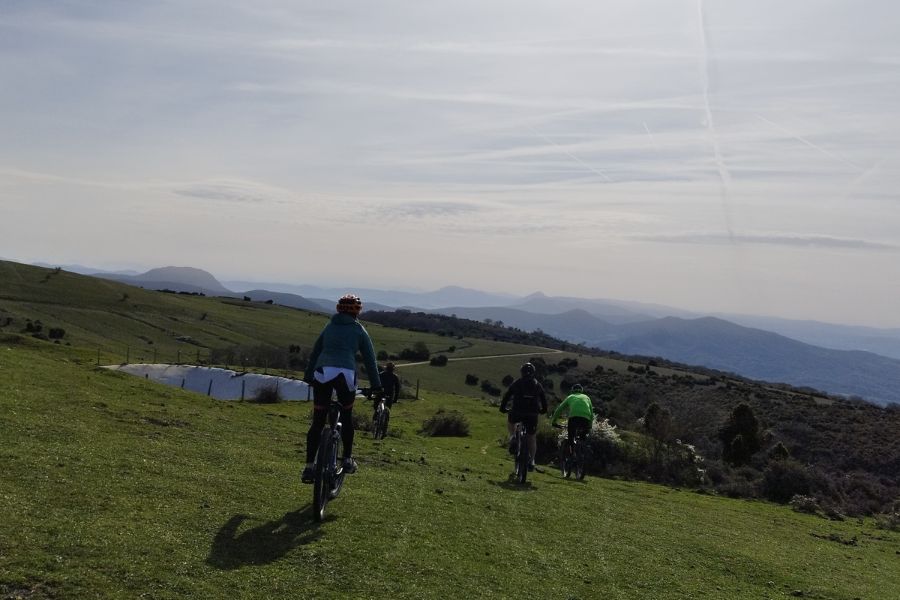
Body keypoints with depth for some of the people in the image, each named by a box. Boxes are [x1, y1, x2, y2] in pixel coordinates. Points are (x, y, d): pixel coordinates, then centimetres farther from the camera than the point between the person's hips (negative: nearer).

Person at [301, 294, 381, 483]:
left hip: (322, 373, 2)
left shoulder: (329, 327, 23)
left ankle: (309, 467, 3)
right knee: (347, 417, 20)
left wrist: (308, 378, 31)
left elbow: (314, 353, 25)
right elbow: (369, 359, 13)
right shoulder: (359, 330, 14)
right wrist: (376, 386, 18)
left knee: (317, 423, 7)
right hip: (345, 375, -2)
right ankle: (348, 460, 21)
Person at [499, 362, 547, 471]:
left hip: (517, 413, -1)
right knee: (532, 438, 15)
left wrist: (502, 408, 19)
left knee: (510, 421, 33)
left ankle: (512, 438, 9)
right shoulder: (537, 385, 10)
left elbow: (506, 396, 6)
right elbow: (544, 400, 16)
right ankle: (531, 461, 13)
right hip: (532, 415, 1)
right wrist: (544, 410, 32)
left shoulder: (516, 383, 4)